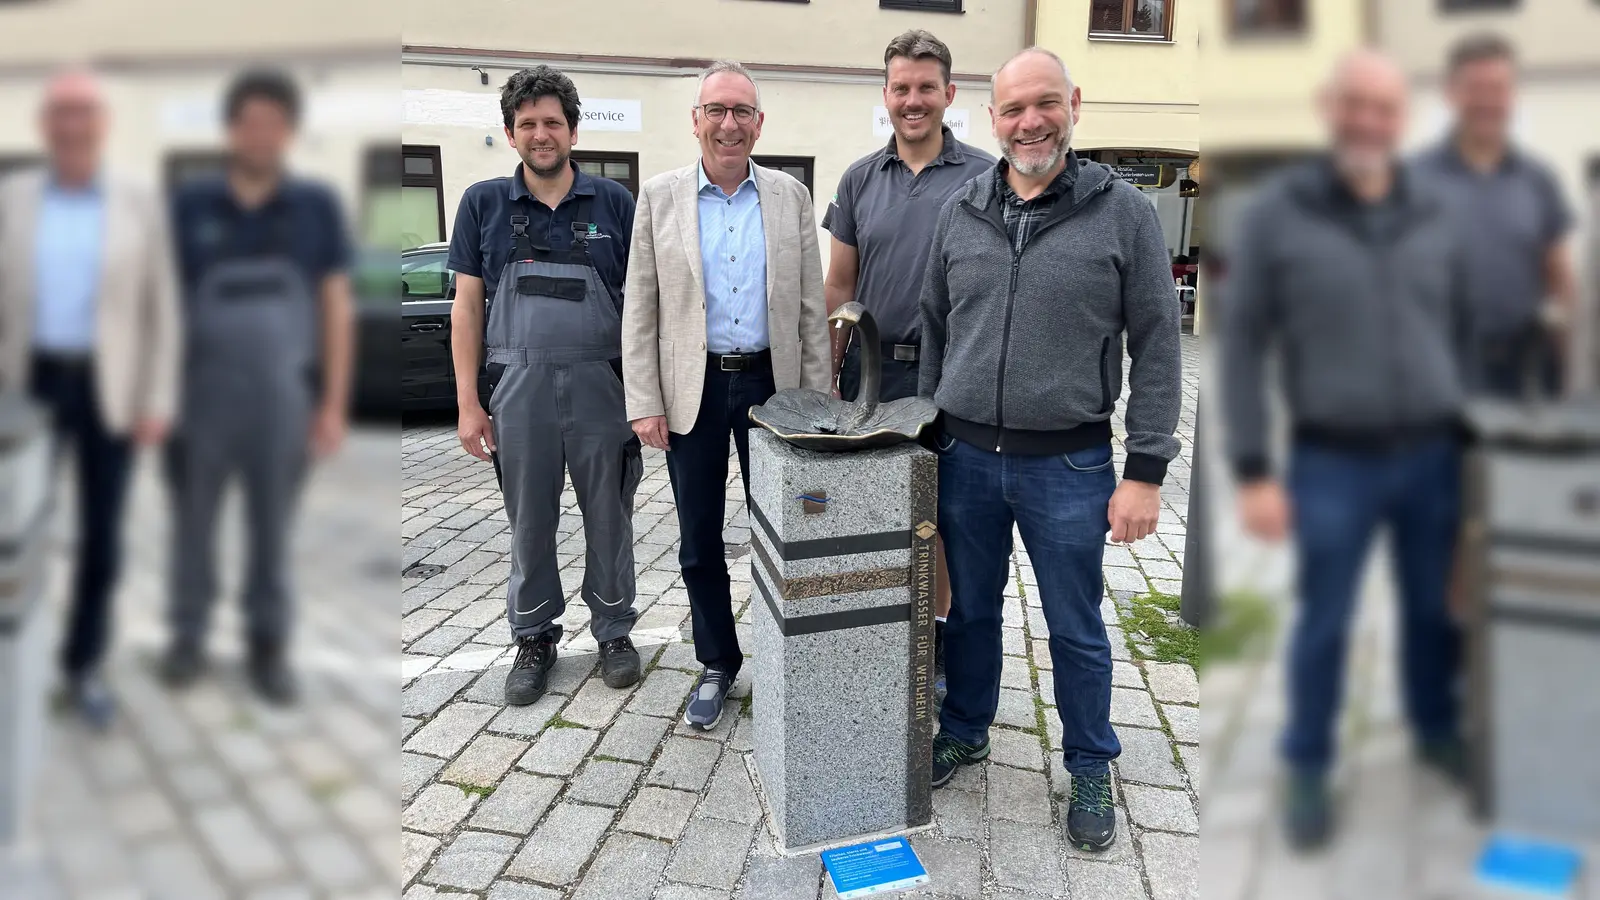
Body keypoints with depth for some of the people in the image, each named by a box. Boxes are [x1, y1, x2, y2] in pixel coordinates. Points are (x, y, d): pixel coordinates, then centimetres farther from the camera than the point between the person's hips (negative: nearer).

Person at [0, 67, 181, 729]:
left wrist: (159, 403, -6)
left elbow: (163, 312, 0)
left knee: (101, 537, 3)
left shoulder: (141, 206, 1)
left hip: (108, 388, -1)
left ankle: (83, 668, 19)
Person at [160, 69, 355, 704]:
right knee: (193, 524, 11)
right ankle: (188, 635, 29)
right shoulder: (189, 205, 1)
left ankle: (268, 645, 24)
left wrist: (333, 404, -2)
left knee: (272, 531, 10)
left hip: (284, 402, 0)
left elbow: (337, 307, 2)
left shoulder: (317, 207, 1)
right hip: (201, 398, 1)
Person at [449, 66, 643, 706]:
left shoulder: (615, 203, 3)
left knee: (609, 518, 9)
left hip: (602, 384, 0)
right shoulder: (484, 204, 5)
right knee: (529, 522, 10)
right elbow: (466, 306, 5)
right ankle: (534, 638, 28)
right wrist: (468, 403, 0)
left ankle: (614, 630, 27)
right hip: (520, 386, 1)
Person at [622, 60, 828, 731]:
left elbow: (811, 305, 4)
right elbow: (640, 309, 0)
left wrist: (816, 397, 0)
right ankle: (717, 665, 27)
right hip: (692, 390, 0)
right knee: (699, 543, 9)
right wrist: (644, 402, -6)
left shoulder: (791, 197, 3)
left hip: (771, 384, 1)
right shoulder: (659, 197, 0)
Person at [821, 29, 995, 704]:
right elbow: (839, 285, 10)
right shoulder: (860, 180, 8)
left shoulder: (984, 178, -1)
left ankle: (939, 632, 26)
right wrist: (829, 372, 5)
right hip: (870, 370, 3)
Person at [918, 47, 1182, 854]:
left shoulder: (1122, 211, -5)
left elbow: (1156, 347, -5)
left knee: (1076, 630, 10)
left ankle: (1090, 772, 31)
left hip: (1067, 465, -3)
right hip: (965, 458, 3)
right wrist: (929, 438, 11)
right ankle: (964, 732, 40)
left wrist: (1145, 472, -9)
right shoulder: (961, 212, 5)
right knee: (969, 609, 17)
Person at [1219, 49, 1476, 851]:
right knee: (1323, 624, 6)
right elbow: (1241, 344, -8)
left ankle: (1435, 729, 42)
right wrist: (1252, 472, -12)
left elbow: (1463, 330, 13)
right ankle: (1307, 770, 25)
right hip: (1332, 464, -3)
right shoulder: (1277, 212, -7)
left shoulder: (1436, 217, 4)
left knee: (1432, 610, 18)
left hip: (1431, 456, 4)